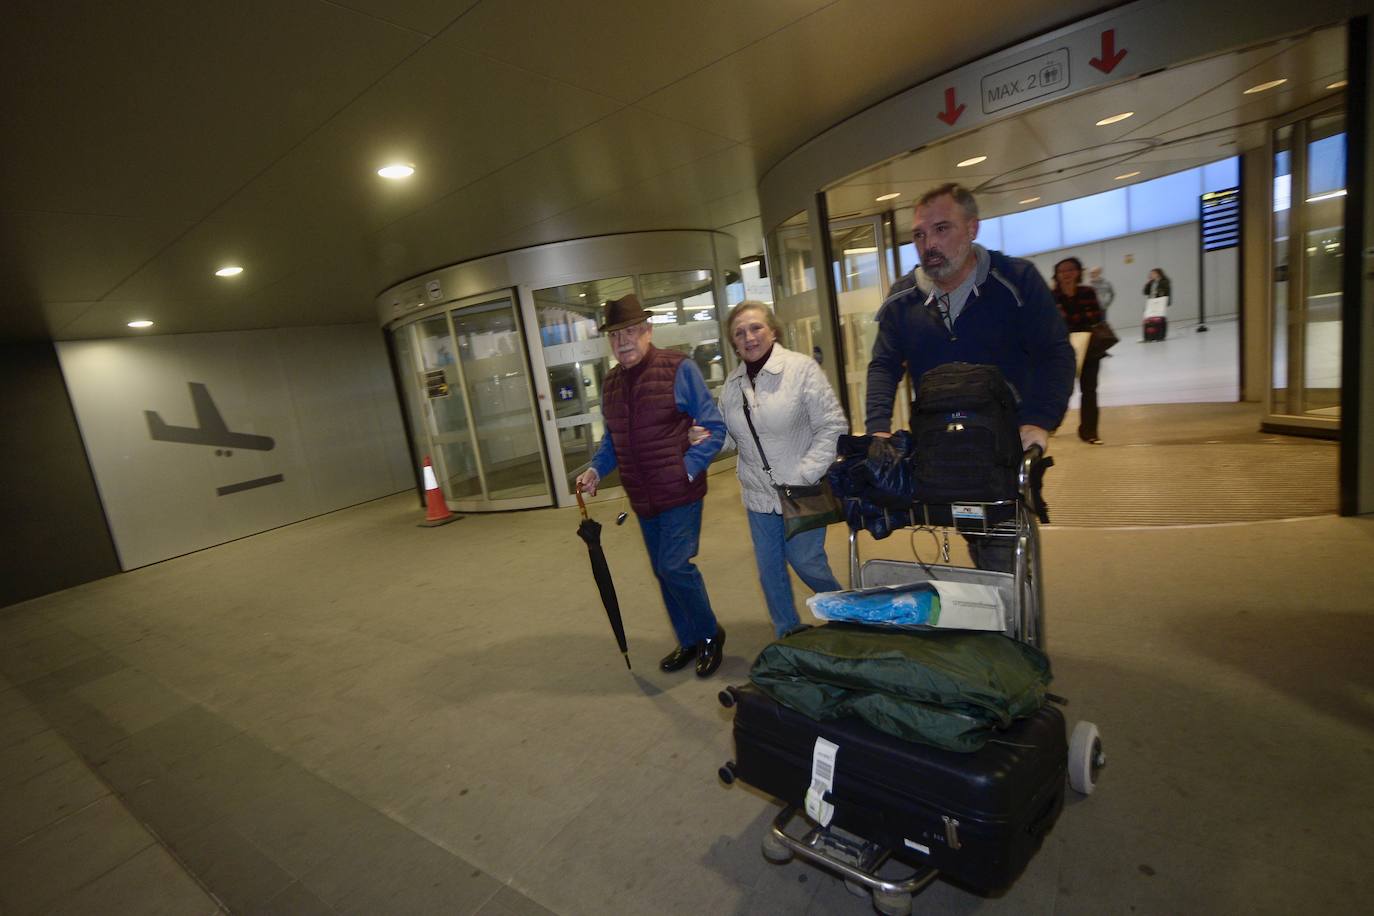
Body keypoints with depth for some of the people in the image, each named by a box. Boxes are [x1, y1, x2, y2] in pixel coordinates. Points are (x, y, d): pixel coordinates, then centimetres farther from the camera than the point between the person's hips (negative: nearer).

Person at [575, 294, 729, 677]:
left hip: (680, 493, -6)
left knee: (674, 566, -9)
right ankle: (689, 642, 34)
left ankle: (710, 635, 18)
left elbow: (714, 428, -7)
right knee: (664, 571, 14)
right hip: (643, 498, 6)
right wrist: (596, 469, 3)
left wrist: (688, 467, -17)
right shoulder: (610, 382, 8)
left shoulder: (679, 369, -9)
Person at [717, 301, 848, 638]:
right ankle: (787, 636, 35)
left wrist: (804, 476, -17)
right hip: (759, 495, 5)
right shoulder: (731, 384, 5)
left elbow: (832, 426, -12)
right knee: (769, 570, 13)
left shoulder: (802, 368, -10)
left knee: (806, 561, 6)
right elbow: (728, 435, 15)